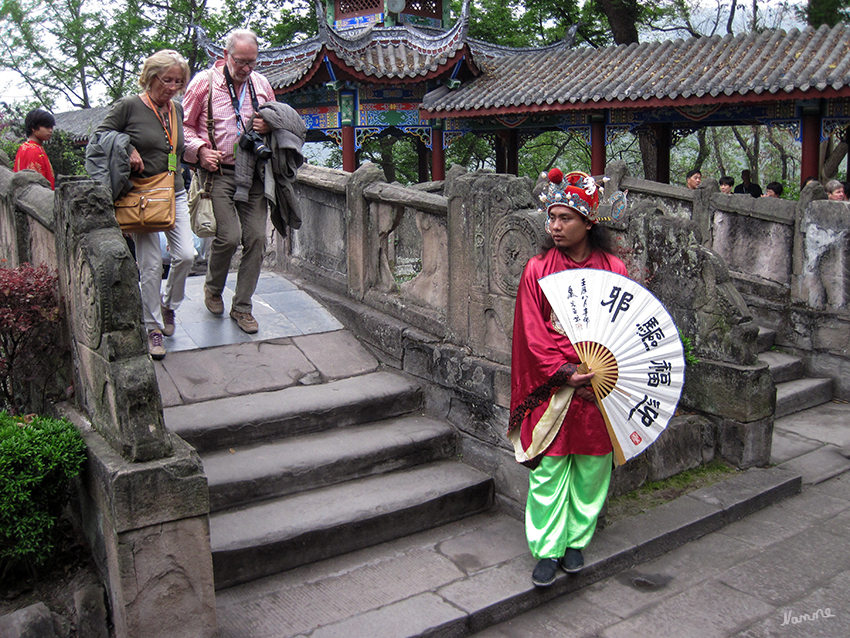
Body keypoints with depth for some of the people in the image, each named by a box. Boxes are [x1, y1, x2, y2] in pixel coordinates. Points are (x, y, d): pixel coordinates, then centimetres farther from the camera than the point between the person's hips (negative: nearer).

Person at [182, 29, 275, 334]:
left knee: (256, 238, -1)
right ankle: (213, 288, 16)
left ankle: (242, 307, 13)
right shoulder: (205, 82, 0)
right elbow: (184, 125, 6)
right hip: (218, 171, -4)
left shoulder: (261, 84, 11)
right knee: (229, 235, -16)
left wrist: (269, 127, 0)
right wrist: (201, 149, -11)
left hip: (253, 173, 4)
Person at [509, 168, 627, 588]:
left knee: (590, 470, 10)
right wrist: (564, 372, -15)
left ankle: (576, 541, 27)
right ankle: (548, 550, 14)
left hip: (599, 388, 1)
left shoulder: (613, 269, 1)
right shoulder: (537, 269, -1)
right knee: (547, 470, 1)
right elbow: (533, 332, -5)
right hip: (551, 386, -1)